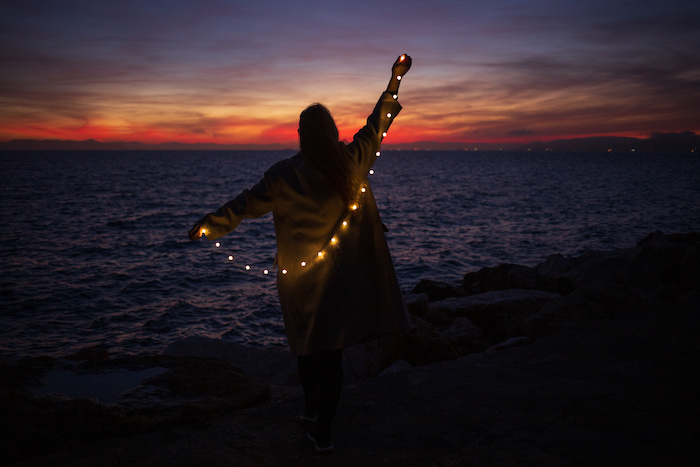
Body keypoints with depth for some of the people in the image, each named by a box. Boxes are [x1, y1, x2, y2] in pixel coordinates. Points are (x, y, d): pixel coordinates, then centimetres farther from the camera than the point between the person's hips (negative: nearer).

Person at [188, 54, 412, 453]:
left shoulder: (284, 176, -13)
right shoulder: (353, 163, -8)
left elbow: (248, 203, -6)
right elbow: (378, 123, 4)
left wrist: (207, 224, 6)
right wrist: (396, 77, 15)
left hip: (300, 278, -1)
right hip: (340, 279, 1)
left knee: (307, 344, 19)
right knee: (332, 351, 9)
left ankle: (311, 408, 35)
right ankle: (322, 432, 16)